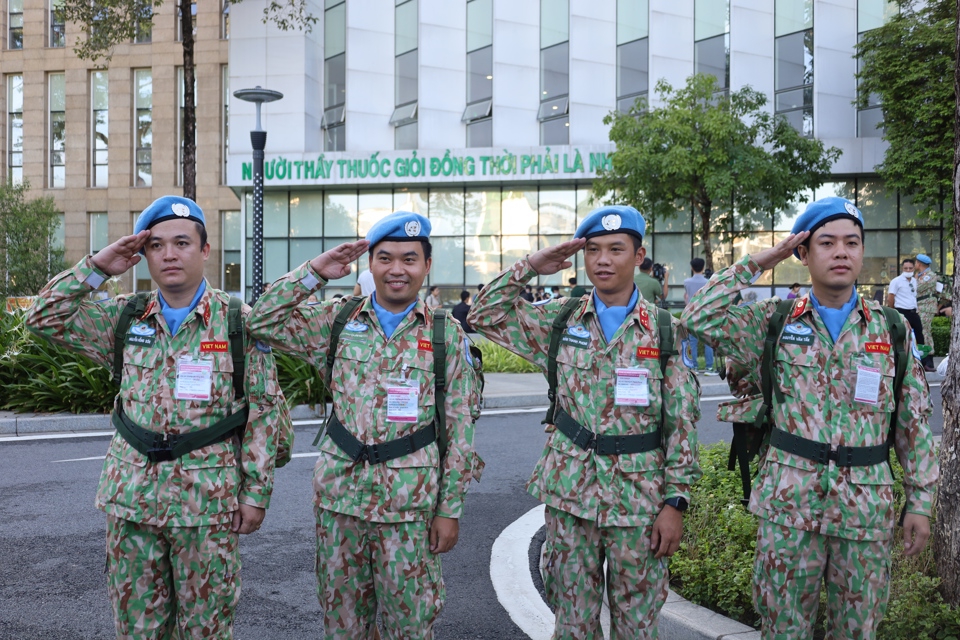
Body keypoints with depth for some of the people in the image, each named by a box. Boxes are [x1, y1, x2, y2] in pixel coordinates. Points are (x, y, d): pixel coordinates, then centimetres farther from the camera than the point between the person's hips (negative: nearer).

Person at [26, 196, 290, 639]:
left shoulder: (238, 321, -4)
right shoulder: (125, 317, 7)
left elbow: (263, 409, -4)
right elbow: (45, 318, 6)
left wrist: (256, 491, -7)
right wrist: (98, 266, -4)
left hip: (208, 500, -3)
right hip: (132, 497, 3)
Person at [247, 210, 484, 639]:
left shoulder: (447, 334, -1)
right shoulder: (338, 322, 4)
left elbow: (459, 427, -2)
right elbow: (262, 323, -2)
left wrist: (450, 508, -4)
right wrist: (316, 272, -9)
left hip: (410, 503, -2)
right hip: (340, 494, 2)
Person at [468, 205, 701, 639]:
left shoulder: (664, 329, -2)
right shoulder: (561, 320, 3)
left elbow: (682, 423, -3)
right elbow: (484, 315, 2)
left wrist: (675, 501, -7)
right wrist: (530, 267, -6)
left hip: (638, 497, -1)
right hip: (569, 492, 1)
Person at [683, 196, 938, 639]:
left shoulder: (891, 330, 3)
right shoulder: (775, 320, 0)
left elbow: (915, 423, 6)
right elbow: (699, 318, -12)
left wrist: (920, 501, 3)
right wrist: (756, 264, -9)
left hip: (867, 507, 1)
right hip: (788, 502, -1)